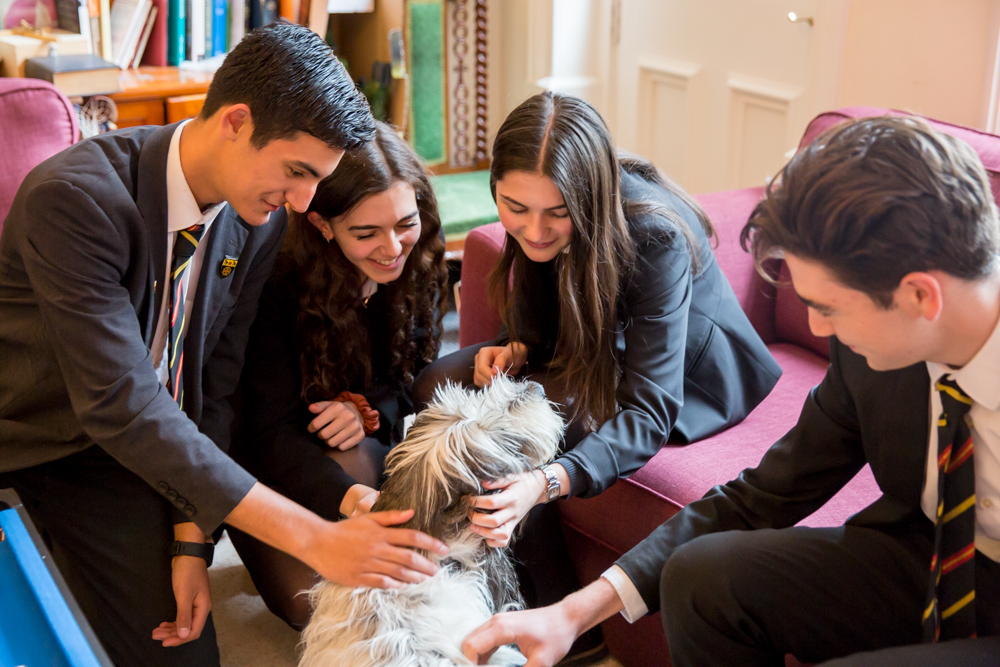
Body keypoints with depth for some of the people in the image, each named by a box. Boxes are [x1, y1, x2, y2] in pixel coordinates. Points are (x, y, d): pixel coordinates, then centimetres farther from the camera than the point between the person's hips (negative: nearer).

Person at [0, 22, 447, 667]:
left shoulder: (259, 219, -8)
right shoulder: (75, 199, -28)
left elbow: (215, 386, -1)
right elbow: (123, 405, -32)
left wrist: (191, 541, -10)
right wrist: (312, 537, -35)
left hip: (137, 448, 4)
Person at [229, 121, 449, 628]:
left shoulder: (420, 261, -13)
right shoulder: (279, 277, -26)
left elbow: (416, 371, 0)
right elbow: (271, 431, -29)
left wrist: (369, 407, -25)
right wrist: (352, 499, -49)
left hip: (363, 447, 3)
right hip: (269, 466, -3)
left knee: (353, 457, -34)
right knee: (312, 604, -22)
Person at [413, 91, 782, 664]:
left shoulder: (655, 236, -33)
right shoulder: (534, 227, -14)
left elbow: (649, 413, -36)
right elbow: (543, 325, 5)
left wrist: (547, 482, -52)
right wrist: (515, 349, -20)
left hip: (689, 376, -7)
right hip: (598, 354, 7)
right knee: (437, 386, -8)